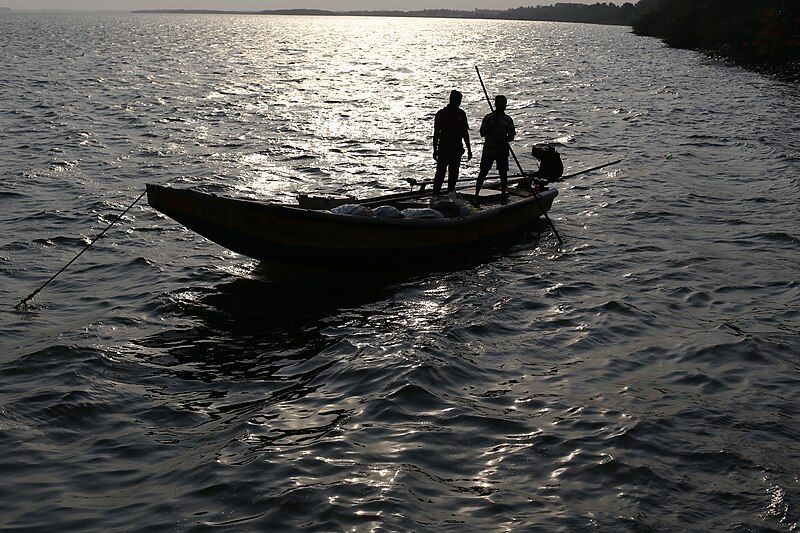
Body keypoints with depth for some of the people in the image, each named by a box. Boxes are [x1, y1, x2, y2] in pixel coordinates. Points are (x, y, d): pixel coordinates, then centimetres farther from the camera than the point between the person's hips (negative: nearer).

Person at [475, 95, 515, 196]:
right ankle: (476, 193, 4)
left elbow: (511, 136, 7)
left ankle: (503, 192, 12)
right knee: (483, 172, -2)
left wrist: (505, 139, -15)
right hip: (489, 150, -2)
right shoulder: (489, 118, 0)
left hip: (503, 151, 3)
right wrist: (492, 124, -19)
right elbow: (482, 133, -6)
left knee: (503, 173, 3)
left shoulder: (508, 119, 8)